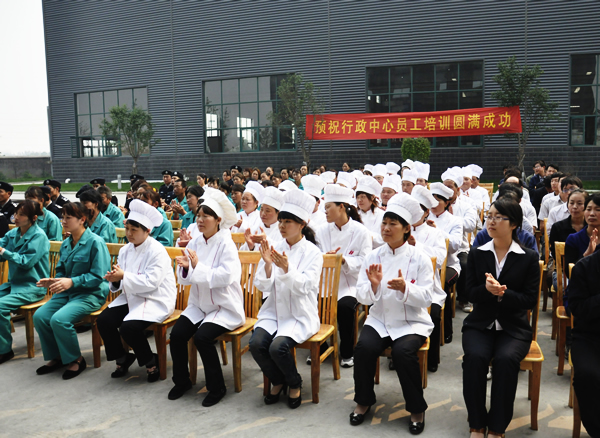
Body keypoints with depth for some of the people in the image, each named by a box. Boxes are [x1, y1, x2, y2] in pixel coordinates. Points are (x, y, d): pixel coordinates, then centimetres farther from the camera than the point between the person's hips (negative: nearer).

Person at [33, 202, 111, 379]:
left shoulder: (95, 242, -13)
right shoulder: (66, 244, 11)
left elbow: (98, 276, -17)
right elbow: (61, 271, 20)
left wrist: (72, 282, -27)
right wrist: (54, 281, -3)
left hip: (91, 294, -7)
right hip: (67, 292, 8)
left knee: (59, 319, -27)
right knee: (39, 316, -13)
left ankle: (76, 360, -3)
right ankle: (57, 357, 8)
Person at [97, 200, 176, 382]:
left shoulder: (157, 251, -14)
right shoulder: (125, 250, 10)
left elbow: (151, 282, -23)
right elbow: (122, 280, 10)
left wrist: (124, 276, -25)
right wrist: (115, 279, -13)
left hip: (156, 300, -8)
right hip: (132, 297, 8)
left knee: (129, 327, -27)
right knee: (104, 320, -10)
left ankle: (151, 362, -1)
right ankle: (122, 358, 13)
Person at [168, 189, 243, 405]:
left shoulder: (226, 244, -11)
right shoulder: (194, 243, 6)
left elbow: (226, 276, -25)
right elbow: (185, 279, 5)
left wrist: (198, 266, -25)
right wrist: (185, 267, -17)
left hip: (225, 307, -6)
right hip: (199, 305, 6)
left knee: (202, 337, -25)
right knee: (177, 334, -14)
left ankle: (216, 387, -4)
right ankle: (182, 381, 11)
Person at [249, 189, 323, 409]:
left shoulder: (312, 253, -5)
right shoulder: (275, 248, 4)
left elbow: (303, 287, -16)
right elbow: (262, 286, -1)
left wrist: (287, 269, -32)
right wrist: (268, 265, -19)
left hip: (301, 315, -4)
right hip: (274, 311, 4)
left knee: (278, 347, -26)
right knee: (256, 344, -20)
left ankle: (295, 384, 6)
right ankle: (277, 381, 10)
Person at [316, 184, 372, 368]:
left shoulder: (360, 231, -5)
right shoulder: (323, 231, 7)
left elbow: (365, 261, -7)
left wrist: (344, 260, -23)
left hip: (350, 283, -3)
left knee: (344, 306, -31)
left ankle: (347, 352, -5)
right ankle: (319, 346, 2)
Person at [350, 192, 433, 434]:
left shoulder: (420, 259, -5)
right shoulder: (373, 257, 1)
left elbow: (426, 298, -11)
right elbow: (362, 297, -2)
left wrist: (405, 288, -30)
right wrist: (373, 285, -24)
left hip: (411, 322, -2)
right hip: (379, 320, 2)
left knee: (403, 352, -29)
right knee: (364, 347, -25)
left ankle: (417, 409, -3)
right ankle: (364, 401, 3)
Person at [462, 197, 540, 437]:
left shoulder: (529, 258, 2)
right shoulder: (476, 254, 6)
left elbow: (530, 299, -3)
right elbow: (470, 293, 2)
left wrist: (503, 293, -21)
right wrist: (487, 289, -21)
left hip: (514, 327, -1)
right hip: (480, 324, 1)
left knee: (506, 359, -31)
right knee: (474, 357, -29)